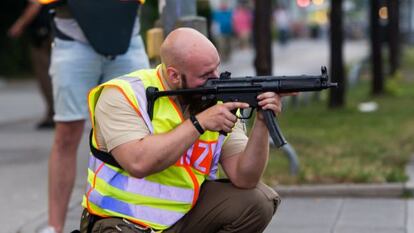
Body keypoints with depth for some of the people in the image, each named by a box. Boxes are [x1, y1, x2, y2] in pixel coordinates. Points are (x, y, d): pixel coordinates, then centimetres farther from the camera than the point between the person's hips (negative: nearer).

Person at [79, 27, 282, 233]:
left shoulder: (220, 100, -3)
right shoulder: (124, 96, -14)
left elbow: (243, 179, -9)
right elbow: (139, 163, -30)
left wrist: (261, 124, -23)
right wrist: (199, 123, -26)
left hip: (185, 215, 5)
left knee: (257, 200, -11)